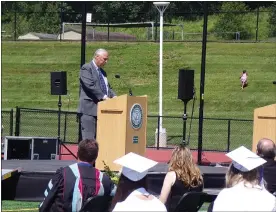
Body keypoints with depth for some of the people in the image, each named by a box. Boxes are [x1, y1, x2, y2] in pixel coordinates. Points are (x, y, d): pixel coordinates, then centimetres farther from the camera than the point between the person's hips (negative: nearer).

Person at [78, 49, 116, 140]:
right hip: (90, 108, -8)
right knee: (89, 138, -10)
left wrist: (113, 96, 0)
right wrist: (103, 96, -21)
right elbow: (90, 85, -17)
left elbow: (108, 87, 21)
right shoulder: (86, 68, -6)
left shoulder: (102, 72, 21)